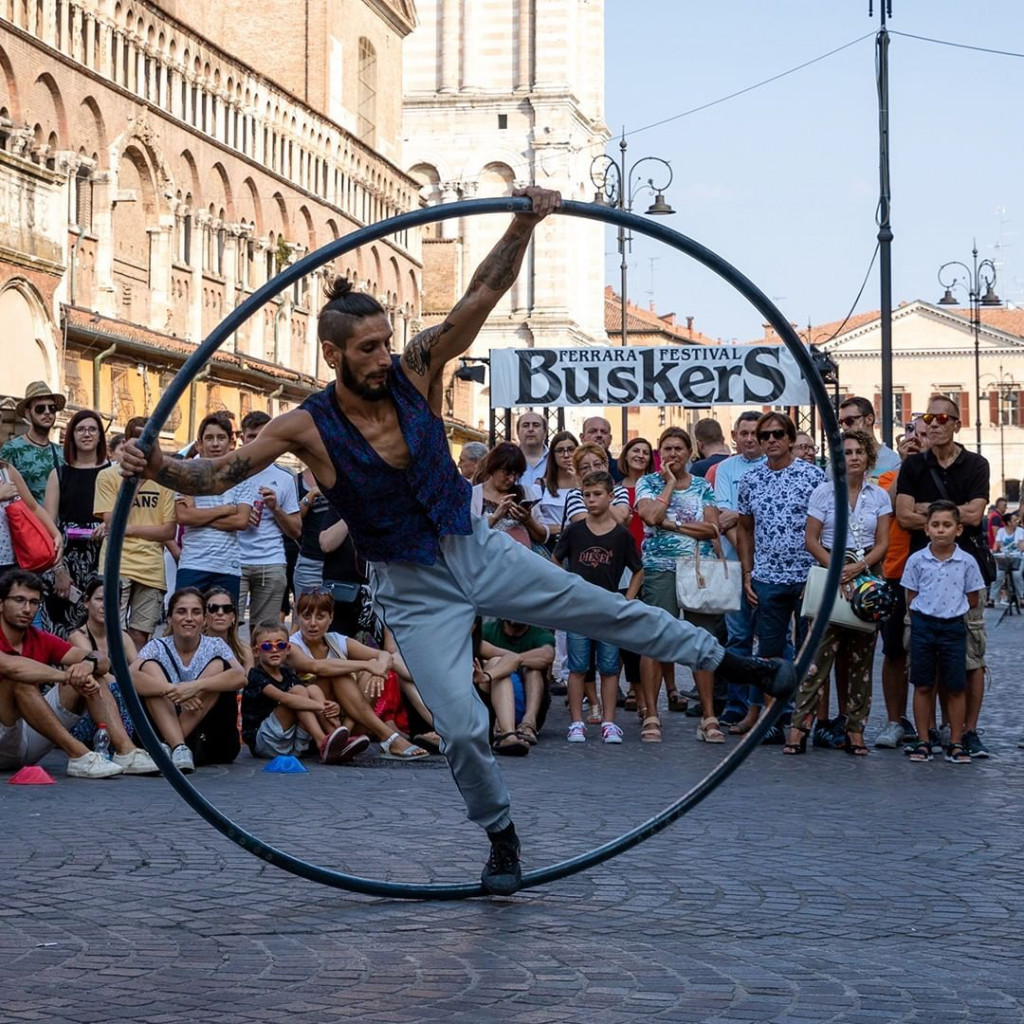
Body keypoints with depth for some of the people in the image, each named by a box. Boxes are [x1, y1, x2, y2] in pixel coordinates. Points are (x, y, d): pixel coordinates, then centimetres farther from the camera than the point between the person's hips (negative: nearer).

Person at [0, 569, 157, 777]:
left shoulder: (41, 640, 8)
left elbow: (103, 663, 0)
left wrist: (90, 663, -25)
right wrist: (68, 676, -31)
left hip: (31, 745, 7)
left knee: (91, 673, -1)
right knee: (18, 678, -31)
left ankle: (125, 751, -19)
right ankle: (78, 754, -32)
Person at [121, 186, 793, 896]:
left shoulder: (417, 371, -13)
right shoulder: (308, 427, -18)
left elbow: (484, 294, -18)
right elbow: (217, 474, -22)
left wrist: (524, 225, -31)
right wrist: (158, 468, -41)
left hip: (480, 552, 2)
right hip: (414, 592, -2)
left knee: (612, 611, 5)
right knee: (462, 727, -6)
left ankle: (728, 662, 26)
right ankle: (502, 840, 19)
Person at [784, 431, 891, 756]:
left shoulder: (879, 495, 7)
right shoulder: (824, 491, 2)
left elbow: (882, 544, 5)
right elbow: (811, 539, 0)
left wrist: (858, 567, -12)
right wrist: (836, 568, -13)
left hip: (867, 576, 2)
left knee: (862, 657, 3)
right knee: (820, 651, -11)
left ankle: (855, 730, 8)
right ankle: (799, 725, -12)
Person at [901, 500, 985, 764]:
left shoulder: (967, 562, -4)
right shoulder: (917, 560, -2)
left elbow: (973, 600, 4)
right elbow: (911, 597, 4)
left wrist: (951, 610, 1)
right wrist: (924, 617, -2)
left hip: (954, 626, -1)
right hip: (923, 626, 1)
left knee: (956, 688, 4)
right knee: (923, 686, 5)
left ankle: (956, 743, 12)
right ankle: (923, 742, 13)